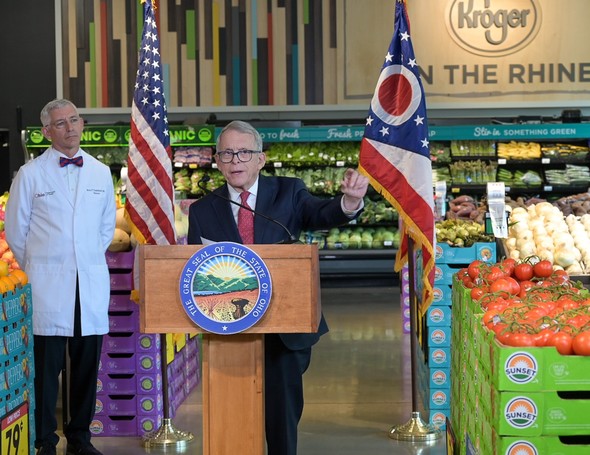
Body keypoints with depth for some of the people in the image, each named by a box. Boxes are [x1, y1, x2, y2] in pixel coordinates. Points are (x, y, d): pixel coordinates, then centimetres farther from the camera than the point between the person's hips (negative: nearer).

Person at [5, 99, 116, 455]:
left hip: (92, 282, 3)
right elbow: (16, 230, 6)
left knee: (88, 363, 6)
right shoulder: (30, 174, 1)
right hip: (47, 286, -3)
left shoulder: (101, 172, 12)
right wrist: (38, 267, 9)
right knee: (46, 365, -3)